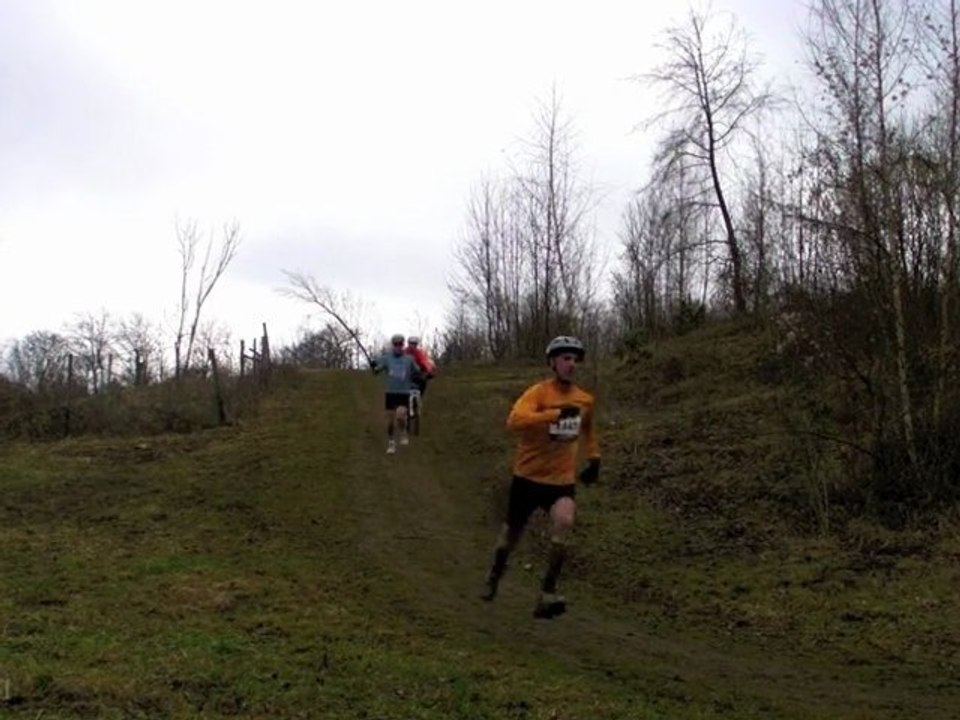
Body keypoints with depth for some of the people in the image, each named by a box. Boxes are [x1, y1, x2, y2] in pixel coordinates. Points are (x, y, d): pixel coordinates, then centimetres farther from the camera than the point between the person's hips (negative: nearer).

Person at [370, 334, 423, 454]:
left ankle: (403, 433, 9)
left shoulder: (409, 359, 0)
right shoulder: (386, 358, 1)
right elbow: (376, 371, -5)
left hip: (404, 393, -1)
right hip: (390, 392, 1)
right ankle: (391, 443, 24)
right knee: (390, 420, 6)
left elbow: (417, 372, 12)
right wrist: (373, 366, -24)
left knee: (400, 415, -21)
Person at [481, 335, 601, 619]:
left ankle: (548, 592, -18)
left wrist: (594, 457, 15)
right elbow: (514, 421, -35)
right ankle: (494, 576, 45)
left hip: (562, 480, 2)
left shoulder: (585, 400, 2)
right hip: (529, 476, -2)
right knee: (512, 531, 14)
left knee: (564, 522, -27)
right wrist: (556, 413, -42)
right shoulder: (539, 392, -15)